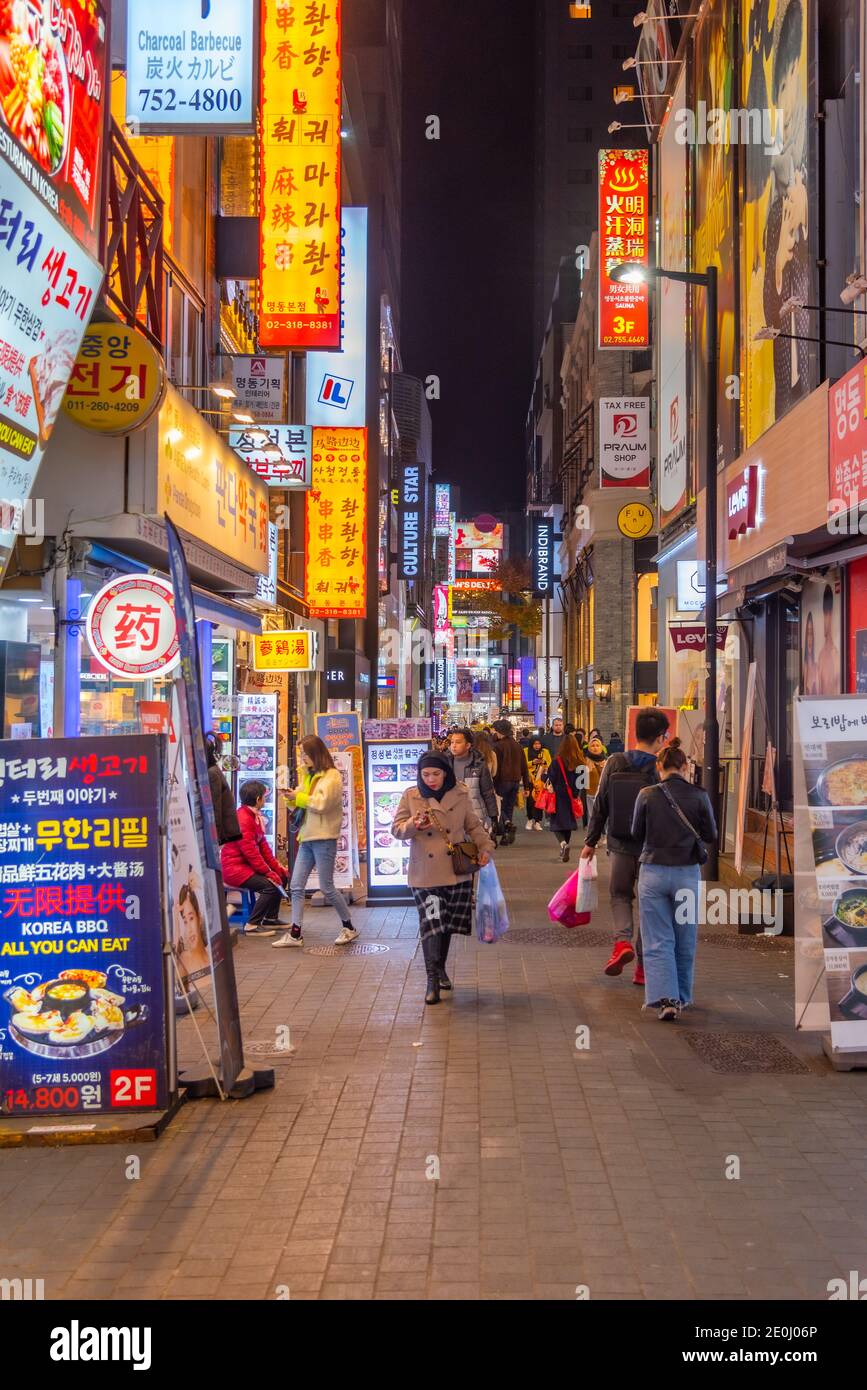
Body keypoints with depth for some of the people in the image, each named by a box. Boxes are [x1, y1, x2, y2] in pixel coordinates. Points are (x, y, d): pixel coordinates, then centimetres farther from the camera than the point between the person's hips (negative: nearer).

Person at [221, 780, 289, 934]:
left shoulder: (254, 816, 11)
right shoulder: (243, 818, -21)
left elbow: (263, 845, 12)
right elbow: (250, 851, -23)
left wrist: (277, 867, 3)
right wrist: (269, 872, -20)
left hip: (248, 865, 10)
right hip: (235, 868, -10)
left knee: (282, 877, 9)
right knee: (270, 885, -24)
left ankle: (271, 918, 18)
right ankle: (252, 925, -16)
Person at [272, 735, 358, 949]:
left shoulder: (331, 776, -7)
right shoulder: (309, 776, 17)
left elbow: (322, 803, -18)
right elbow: (299, 804, 18)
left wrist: (298, 796, -10)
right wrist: (291, 798, -3)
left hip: (324, 839, -8)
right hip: (307, 838, 8)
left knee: (327, 887, -1)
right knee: (296, 886, 3)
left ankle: (349, 928, 14)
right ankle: (296, 934, 5)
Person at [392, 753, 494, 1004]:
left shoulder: (460, 795, 3)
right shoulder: (411, 797, -1)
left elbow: (473, 826, 13)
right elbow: (397, 829, 0)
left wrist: (485, 847, -2)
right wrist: (414, 825, -20)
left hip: (458, 873, 2)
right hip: (425, 875, -2)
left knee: (448, 924, 11)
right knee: (431, 924, -8)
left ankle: (440, 969, 31)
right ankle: (432, 979, 0)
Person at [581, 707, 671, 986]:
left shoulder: (615, 763, -4)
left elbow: (600, 806, 1)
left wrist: (591, 841, 10)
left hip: (620, 845, 2)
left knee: (620, 894, 20)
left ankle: (622, 940, -5)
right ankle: (644, 966, 14)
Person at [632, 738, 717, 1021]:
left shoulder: (647, 795, -8)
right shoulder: (699, 796, -7)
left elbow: (636, 834, 2)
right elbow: (711, 835, 2)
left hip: (653, 872, -1)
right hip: (687, 873, 1)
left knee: (657, 940, 3)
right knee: (685, 939, 16)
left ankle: (665, 998, -11)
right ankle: (682, 997, 26)